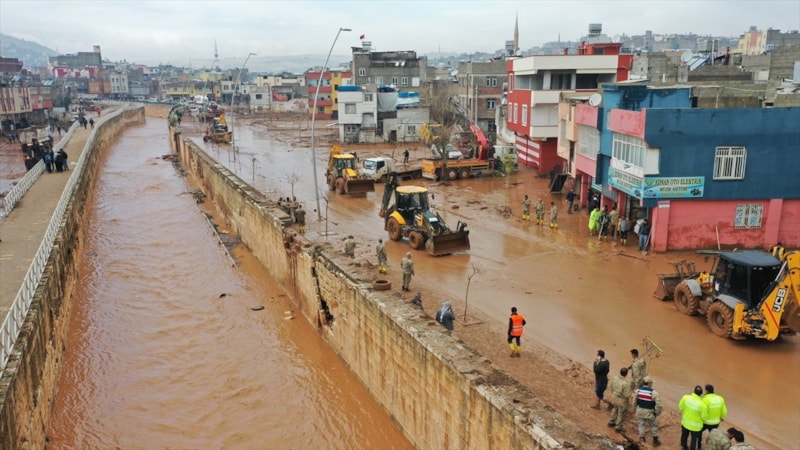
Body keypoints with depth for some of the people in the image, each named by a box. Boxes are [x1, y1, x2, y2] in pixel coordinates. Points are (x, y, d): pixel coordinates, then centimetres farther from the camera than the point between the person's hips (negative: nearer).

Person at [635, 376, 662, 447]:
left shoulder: (638, 390, -9)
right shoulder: (654, 393, -22)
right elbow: (658, 405, -21)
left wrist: (635, 409, 16)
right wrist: (656, 413, -5)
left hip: (640, 411, 3)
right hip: (649, 412, -3)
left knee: (641, 424, 22)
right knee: (653, 426, 18)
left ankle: (642, 438, 33)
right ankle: (655, 441, 29)